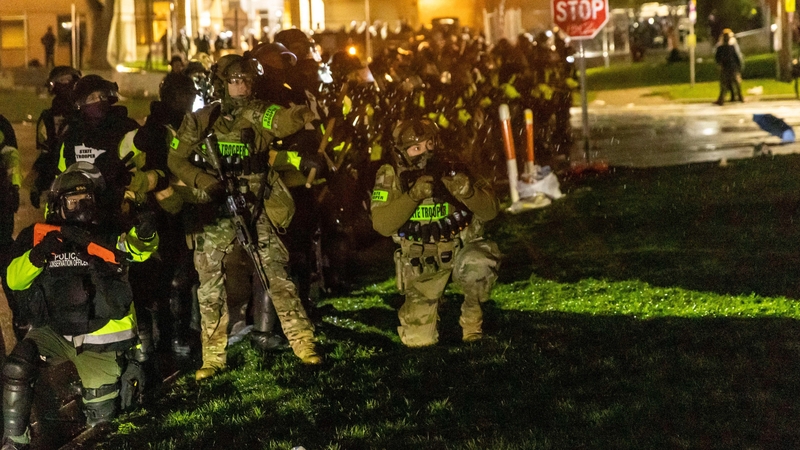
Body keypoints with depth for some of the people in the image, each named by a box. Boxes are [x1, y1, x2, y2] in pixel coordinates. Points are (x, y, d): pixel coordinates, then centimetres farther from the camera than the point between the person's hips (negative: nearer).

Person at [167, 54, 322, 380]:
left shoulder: (258, 115, 0)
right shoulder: (200, 121, 4)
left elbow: (284, 121, -22)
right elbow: (176, 160, 4)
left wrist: (302, 113, -46)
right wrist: (204, 181, -13)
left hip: (256, 209, -1)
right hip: (216, 211, 1)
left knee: (277, 276, -4)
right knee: (211, 286, 3)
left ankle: (303, 342, 2)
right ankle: (213, 356, 13)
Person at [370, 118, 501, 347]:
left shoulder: (452, 172, -13)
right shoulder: (391, 177, -12)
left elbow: (490, 210, -17)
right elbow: (382, 224, -25)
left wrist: (465, 190, -36)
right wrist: (414, 195, -38)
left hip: (461, 248, -1)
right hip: (422, 263, 1)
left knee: (478, 264, -38)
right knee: (418, 340, -3)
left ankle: (472, 312, -5)